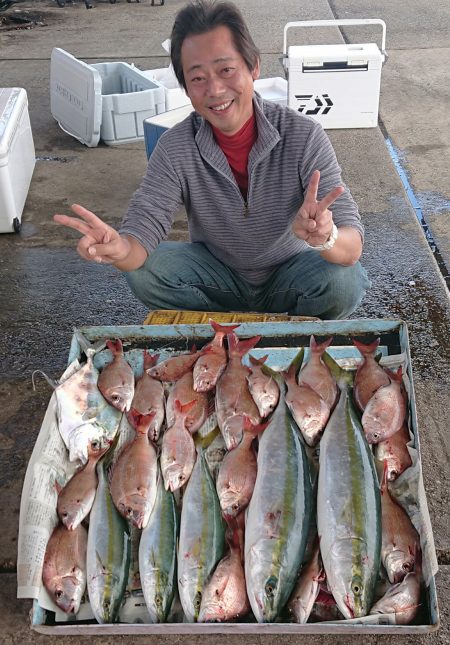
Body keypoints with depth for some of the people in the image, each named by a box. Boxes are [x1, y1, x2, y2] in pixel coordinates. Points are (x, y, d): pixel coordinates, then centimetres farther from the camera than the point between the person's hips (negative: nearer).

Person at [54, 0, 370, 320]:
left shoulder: (303, 137, -22)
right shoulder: (176, 148, -16)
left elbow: (353, 247, -28)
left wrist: (326, 237, -53)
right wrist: (120, 248, -49)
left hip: (288, 277, -1)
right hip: (219, 276, 1)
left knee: (344, 281, -31)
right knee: (144, 270, -24)